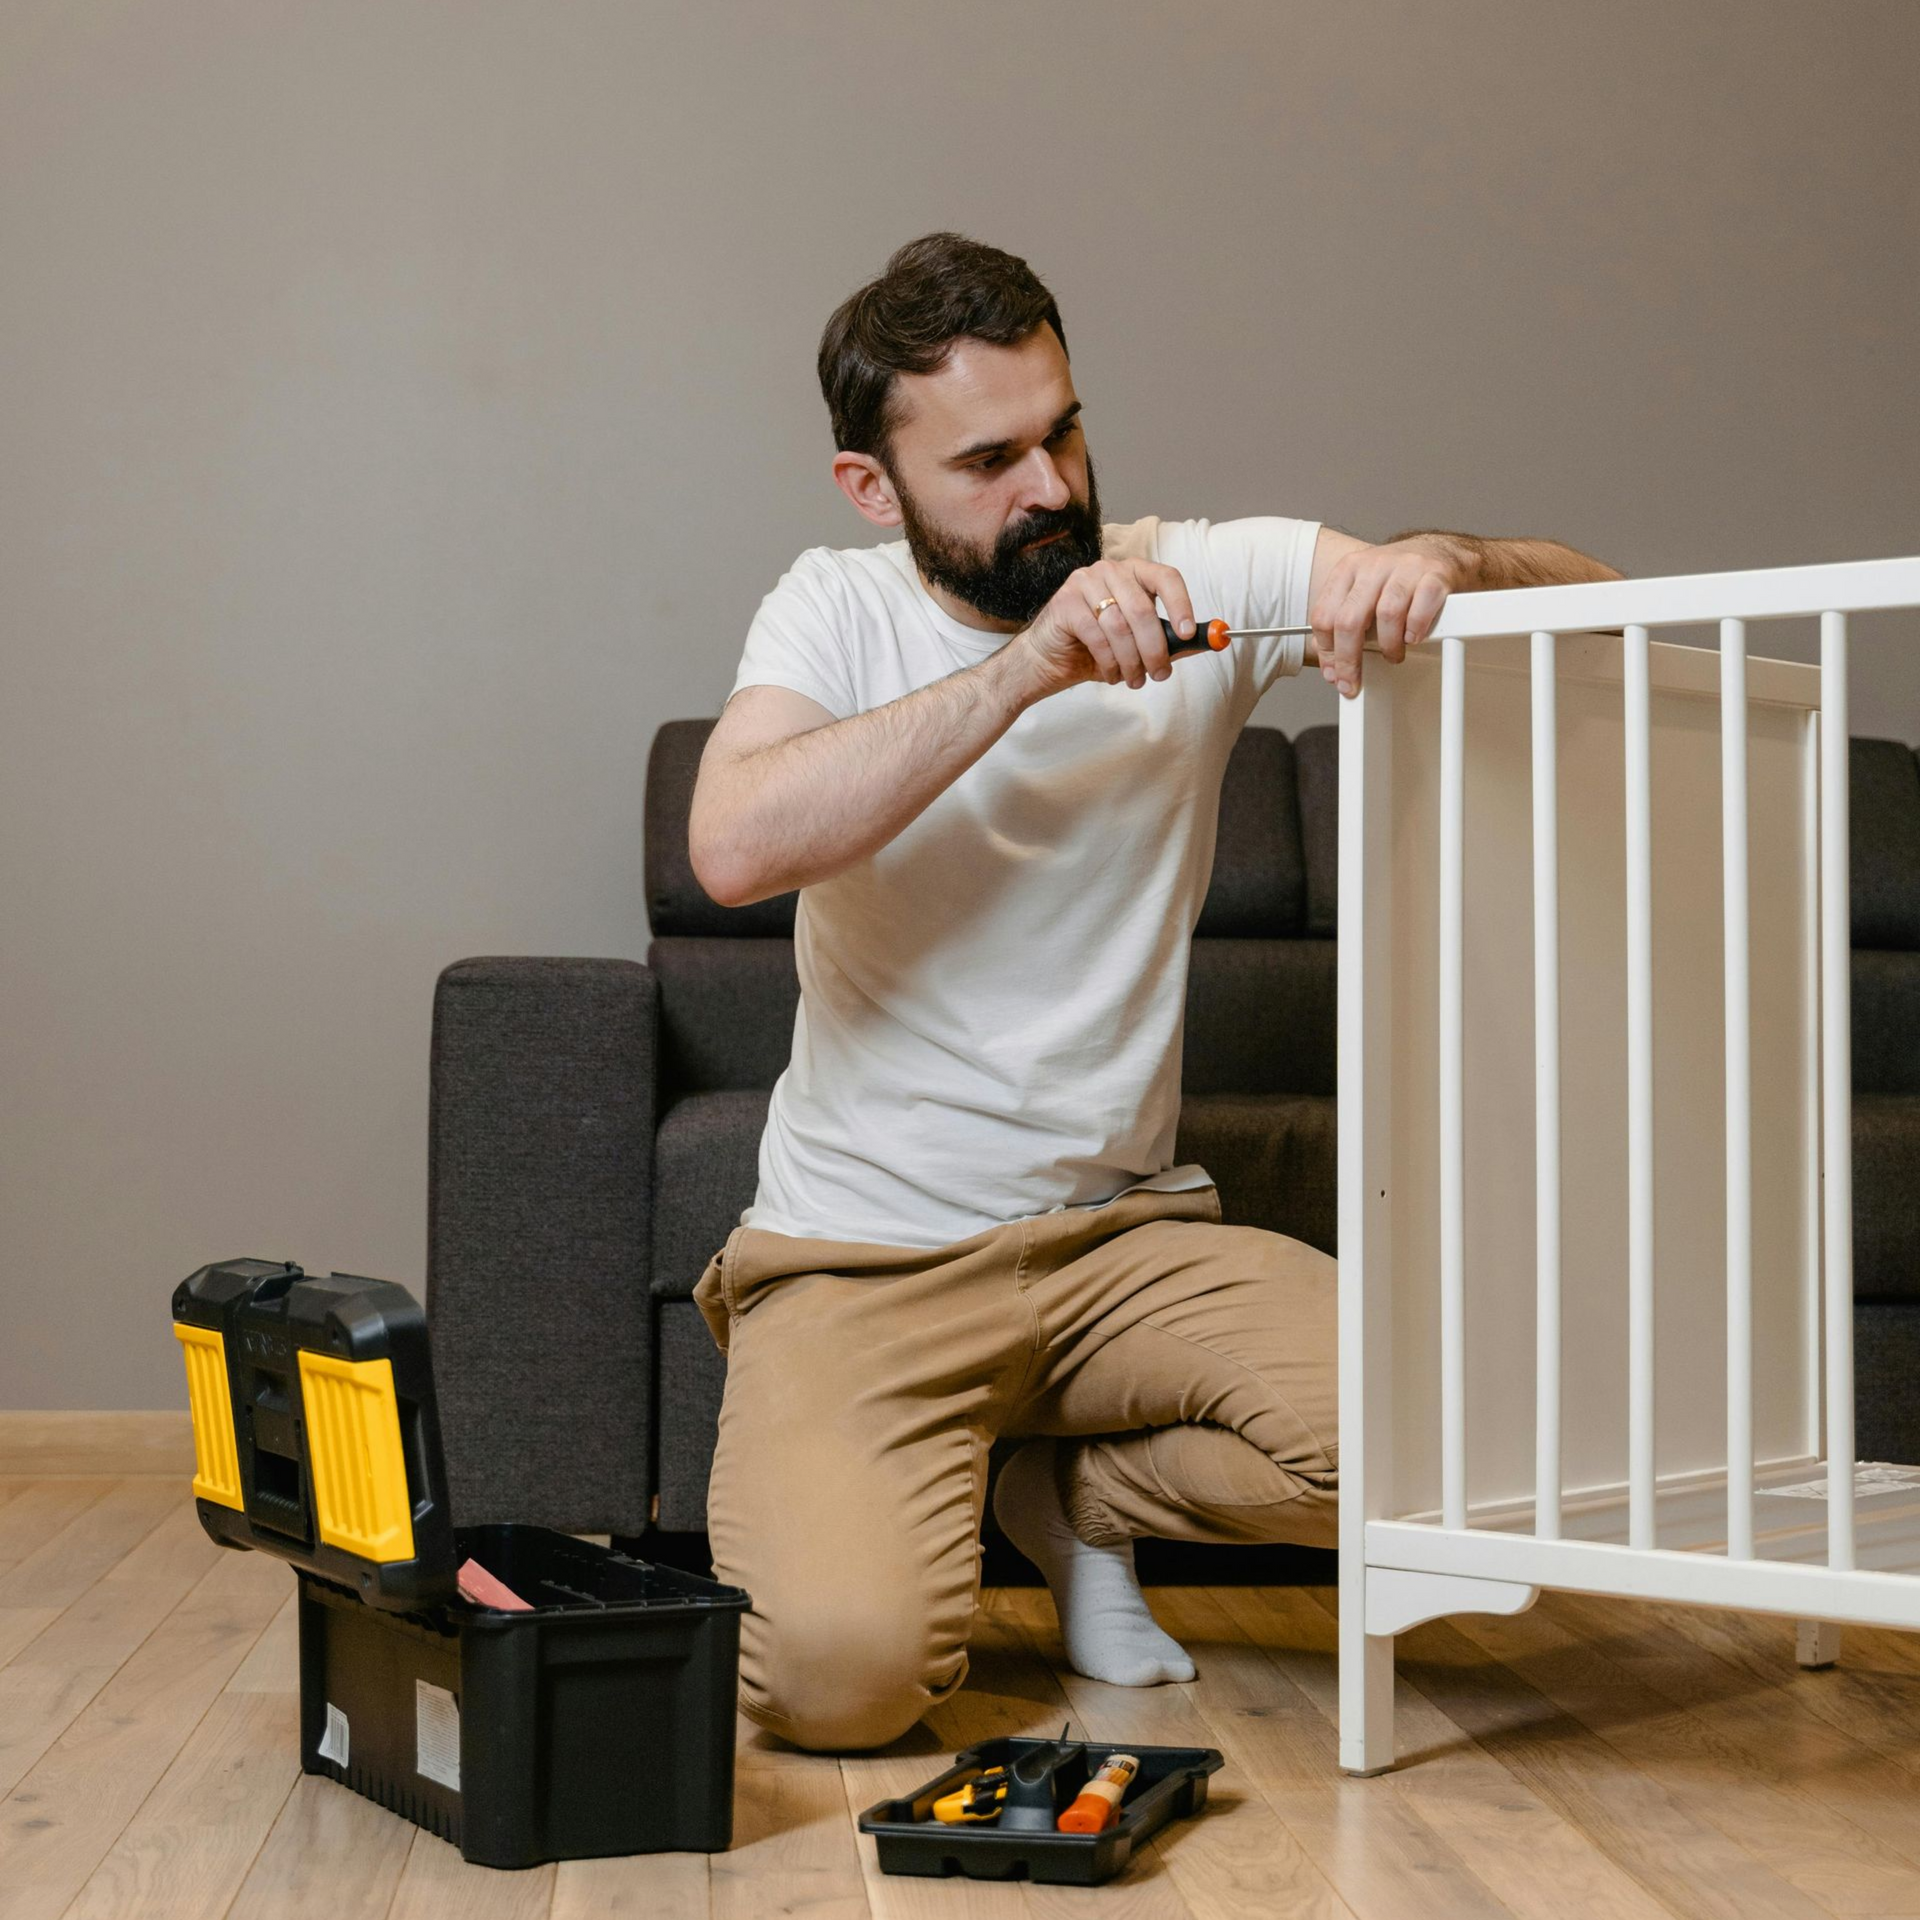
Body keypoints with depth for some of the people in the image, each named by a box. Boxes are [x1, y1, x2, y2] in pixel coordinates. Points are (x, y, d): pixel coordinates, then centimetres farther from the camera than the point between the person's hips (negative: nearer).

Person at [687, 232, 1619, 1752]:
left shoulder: (1204, 577, 0)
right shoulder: (839, 610, -2)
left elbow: (1588, 595, -3)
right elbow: (736, 848, -24)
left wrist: (1434, 566, -27)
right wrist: (1026, 666, -27)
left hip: (1128, 1231, 3)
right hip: (864, 1257, -3)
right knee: (842, 1669, -25)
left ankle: (1079, 1495, 8)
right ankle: (820, 1504, 13)